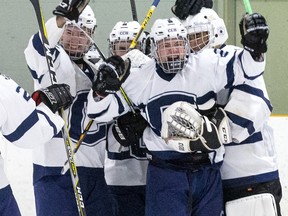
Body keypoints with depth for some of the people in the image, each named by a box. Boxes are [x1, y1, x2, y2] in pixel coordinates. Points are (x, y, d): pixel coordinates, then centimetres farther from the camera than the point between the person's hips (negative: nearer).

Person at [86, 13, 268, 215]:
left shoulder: (206, 67, -6)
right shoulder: (141, 79, -3)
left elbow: (245, 67, -6)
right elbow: (100, 110, 0)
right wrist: (103, 86, -20)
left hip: (207, 169, 2)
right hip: (165, 170, -1)